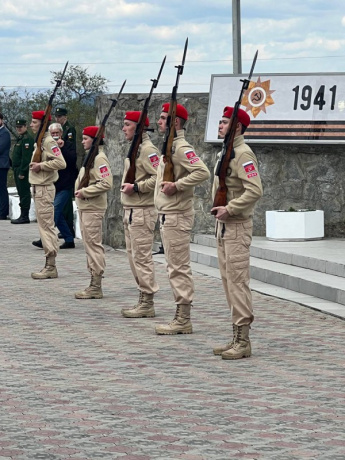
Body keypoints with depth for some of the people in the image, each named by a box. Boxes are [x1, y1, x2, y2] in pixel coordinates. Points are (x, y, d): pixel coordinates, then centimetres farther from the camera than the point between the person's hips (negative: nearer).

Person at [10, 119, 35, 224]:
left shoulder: (27, 139, -14)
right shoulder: (20, 138, 19)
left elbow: (26, 157, -20)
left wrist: (22, 172, -22)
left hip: (23, 171, -10)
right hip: (18, 171, 10)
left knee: (24, 193, -8)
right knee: (22, 193, 12)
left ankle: (24, 216, -7)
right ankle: (23, 216, 16)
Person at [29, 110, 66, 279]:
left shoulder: (49, 142, -14)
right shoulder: (39, 142, 16)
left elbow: (61, 163, -24)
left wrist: (40, 166, -19)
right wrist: (35, 165, 10)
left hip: (44, 188, -10)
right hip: (38, 188, 10)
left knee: (47, 226, -8)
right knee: (44, 226, 12)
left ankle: (51, 267, -7)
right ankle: (49, 265, 16)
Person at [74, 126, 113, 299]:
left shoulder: (99, 158, -14)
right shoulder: (90, 156, 17)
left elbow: (106, 183, -24)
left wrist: (85, 192, -20)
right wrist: (80, 192, 10)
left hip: (93, 208, -10)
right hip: (85, 207, 11)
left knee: (93, 244, -8)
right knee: (89, 244, 12)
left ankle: (96, 287, -6)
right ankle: (94, 283, 18)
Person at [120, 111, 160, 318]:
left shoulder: (147, 150, -14)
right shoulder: (135, 149, 18)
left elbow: (159, 177, -24)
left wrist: (136, 187, -21)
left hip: (142, 212, -11)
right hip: (131, 211, 11)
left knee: (142, 257, -8)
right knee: (134, 256, 13)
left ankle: (147, 304, -5)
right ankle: (143, 301, 18)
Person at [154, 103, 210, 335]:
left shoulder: (181, 148, -15)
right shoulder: (170, 146, 16)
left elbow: (202, 172, -28)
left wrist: (176, 185, -23)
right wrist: (165, 185, 10)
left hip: (177, 217, -11)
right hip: (168, 215, 11)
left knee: (179, 267, -8)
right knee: (176, 267, 12)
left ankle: (183, 320, -5)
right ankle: (181, 316, 17)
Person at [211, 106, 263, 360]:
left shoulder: (243, 153, -15)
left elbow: (255, 191, -24)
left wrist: (229, 208, -22)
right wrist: (219, 209, 13)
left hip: (237, 226, -10)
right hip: (224, 226, 10)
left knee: (238, 281, -9)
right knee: (229, 280, 12)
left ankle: (243, 341, -7)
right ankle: (237, 337, 17)